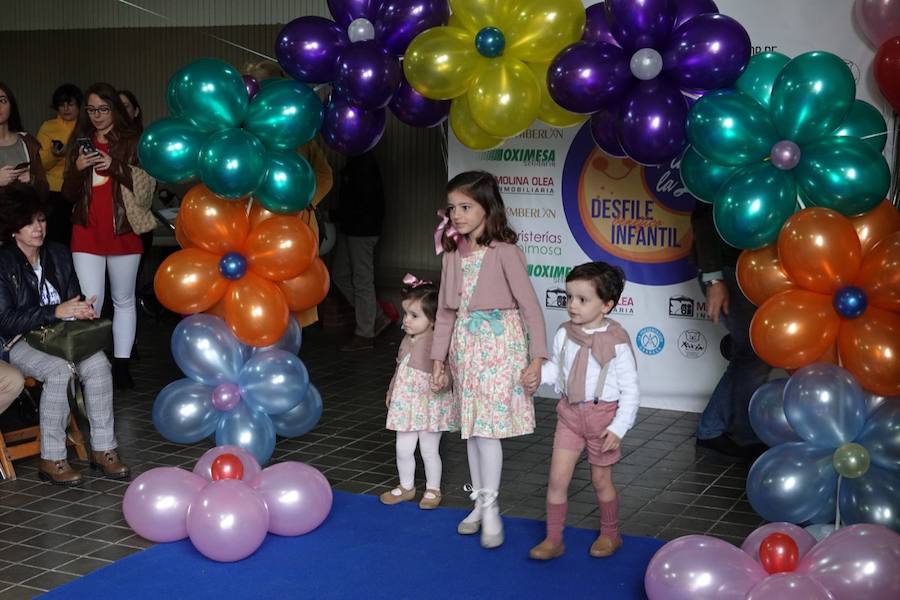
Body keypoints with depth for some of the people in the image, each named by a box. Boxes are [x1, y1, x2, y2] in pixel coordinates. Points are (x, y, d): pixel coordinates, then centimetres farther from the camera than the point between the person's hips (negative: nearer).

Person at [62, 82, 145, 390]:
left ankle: (121, 364, 13)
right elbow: (68, 195, 9)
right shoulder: (80, 144, 11)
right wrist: (77, 169, -10)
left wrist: (115, 166, -18)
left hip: (123, 232, -2)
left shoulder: (132, 142, 2)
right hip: (87, 234, 2)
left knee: (124, 301, 7)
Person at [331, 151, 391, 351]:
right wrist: (339, 217, 10)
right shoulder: (356, 161, 13)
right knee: (339, 275, 13)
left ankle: (365, 335, 6)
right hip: (350, 229, 10)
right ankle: (378, 317, 19)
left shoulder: (363, 162, -18)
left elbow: (361, 202, -22)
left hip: (362, 231, -10)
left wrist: (334, 215, -14)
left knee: (362, 281, -3)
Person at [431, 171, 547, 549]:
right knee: (471, 427, 11)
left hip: (499, 345, -6)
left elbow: (530, 306, -12)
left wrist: (536, 360, -15)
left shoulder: (504, 251, -12)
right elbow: (445, 311, 11)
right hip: (465, 346, 6)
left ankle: (491, 509, 5)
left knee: (487, 427, -7)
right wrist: (438, 360, 10)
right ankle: (480, 502, 23)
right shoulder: (453, 255, 7)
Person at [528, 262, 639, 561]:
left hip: (602, 414, -4)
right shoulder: (564, 334, -3)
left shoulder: (616, 342, -16)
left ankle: (610, 534, 34)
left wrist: (619, 427, -16)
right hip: (569, 413, 4)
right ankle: (553, 539, 13)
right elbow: (555, 367, 13)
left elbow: (630, 389, -11)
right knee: (557, 478, 1)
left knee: (601, 479, 12)